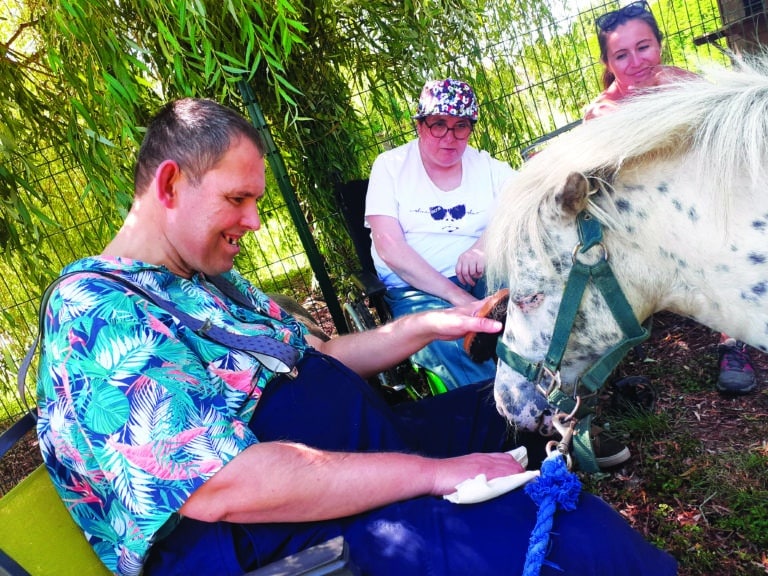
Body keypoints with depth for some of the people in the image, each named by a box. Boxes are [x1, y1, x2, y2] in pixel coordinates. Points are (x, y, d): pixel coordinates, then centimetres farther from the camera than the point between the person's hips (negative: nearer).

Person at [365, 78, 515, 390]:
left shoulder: (488, 167, 13)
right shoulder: (391, 166, 4)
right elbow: (389, 248, -9)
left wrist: (486, 245, -25)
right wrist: (455, 295, -19)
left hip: (484, 277, 3)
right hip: (415, 287, -3)